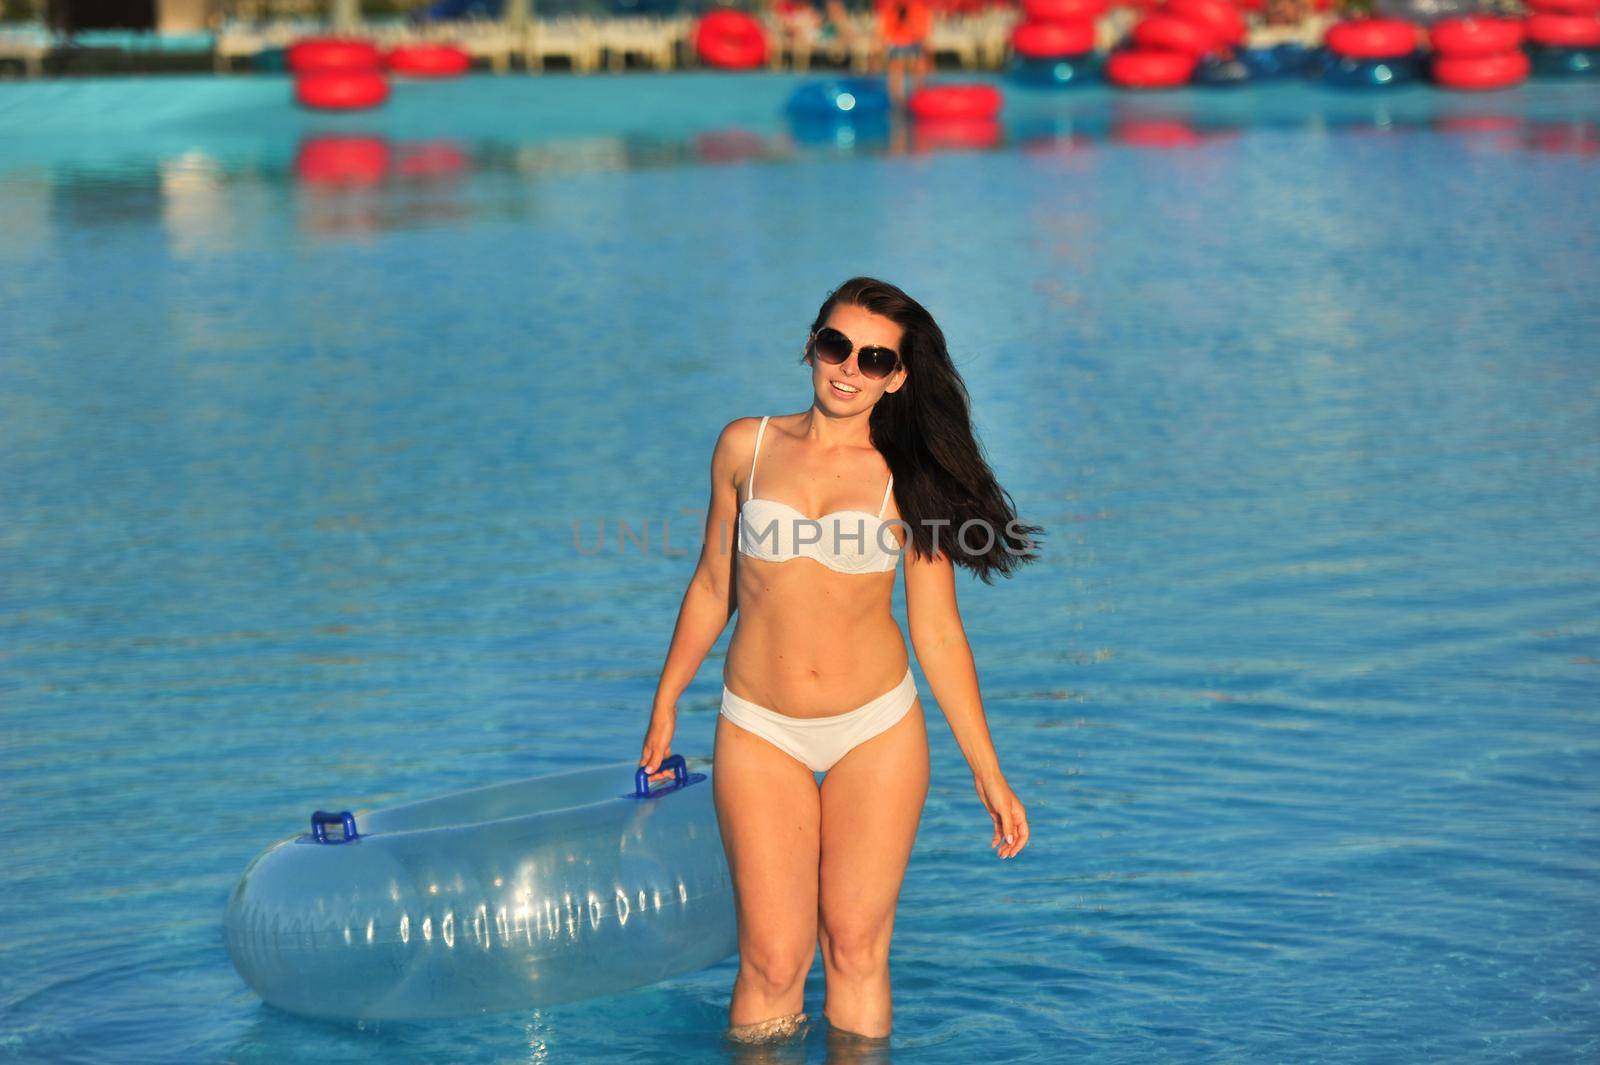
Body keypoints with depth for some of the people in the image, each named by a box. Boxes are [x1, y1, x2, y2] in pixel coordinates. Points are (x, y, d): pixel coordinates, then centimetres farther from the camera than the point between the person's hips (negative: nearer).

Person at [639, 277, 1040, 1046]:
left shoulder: (908, 479, -1)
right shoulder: (747, 447, 2)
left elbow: (937, 632, 2)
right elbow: (713, 586, 13)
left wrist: (988, 775, 0)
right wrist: (665, 707, 17)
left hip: (877, 731, 0)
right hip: (760, 733, 0)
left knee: (857, 951, 3)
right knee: (774, 962, -5)